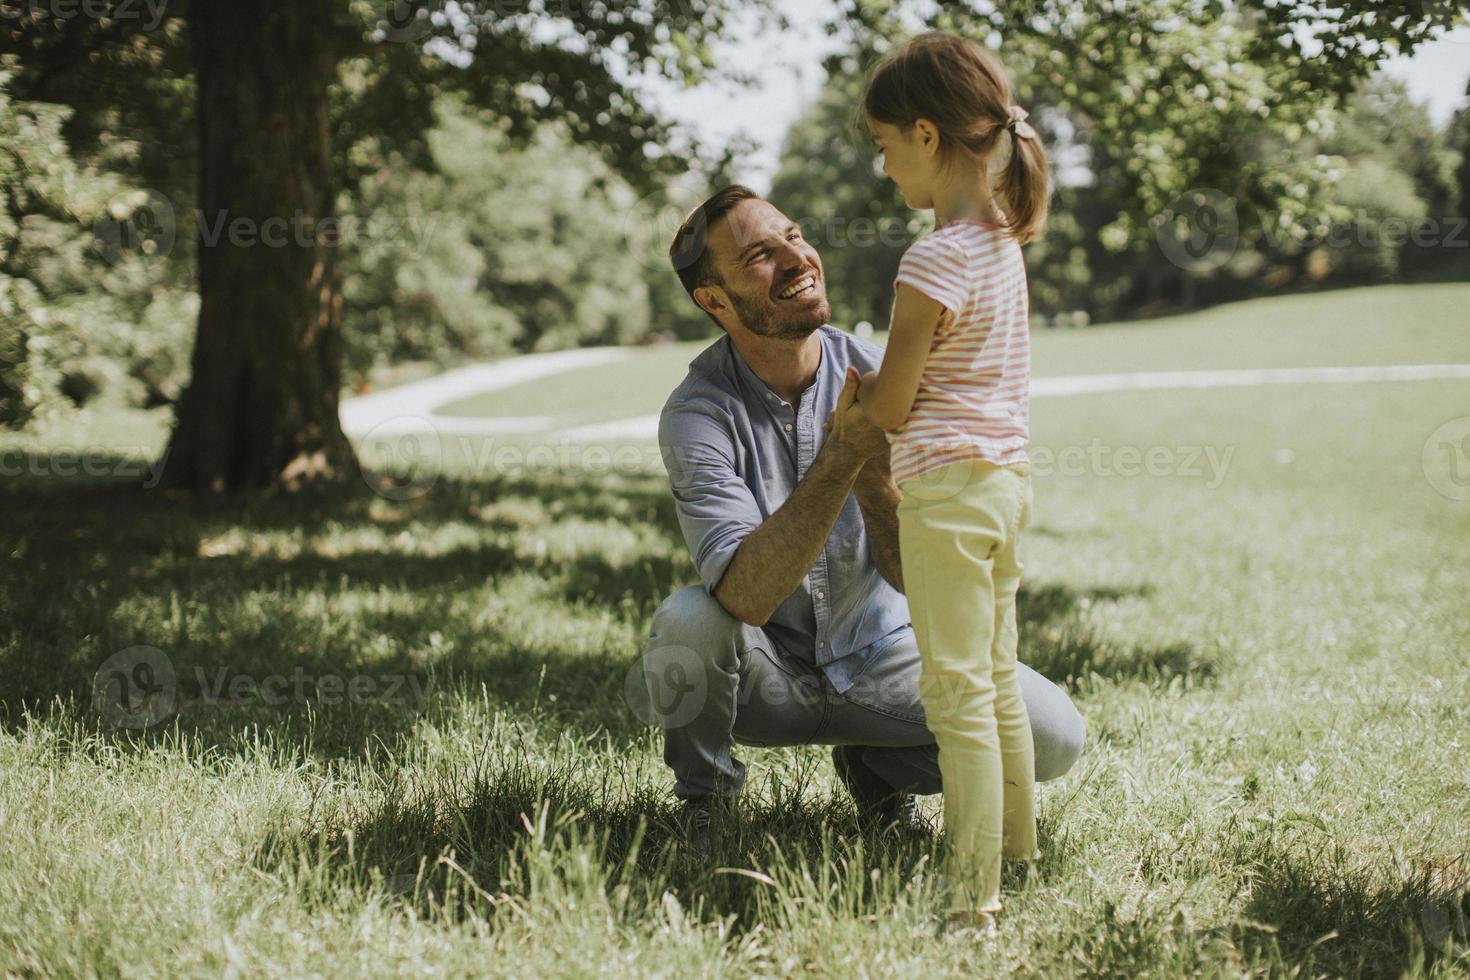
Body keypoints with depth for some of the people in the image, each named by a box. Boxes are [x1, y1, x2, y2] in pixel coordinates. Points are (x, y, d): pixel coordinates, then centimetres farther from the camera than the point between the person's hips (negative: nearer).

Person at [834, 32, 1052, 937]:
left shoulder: (935, 260, -20)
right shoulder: (1004, 243, 7)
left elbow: (890, 405, -13)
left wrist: (847, 415, 6)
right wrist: (877, 389, 12)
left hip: (948, 494, -9)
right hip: (1005, 479, 9)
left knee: (959, 699, -4)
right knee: (998, 687, 20)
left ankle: (974, 906, 0)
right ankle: (1016, 860, 33)